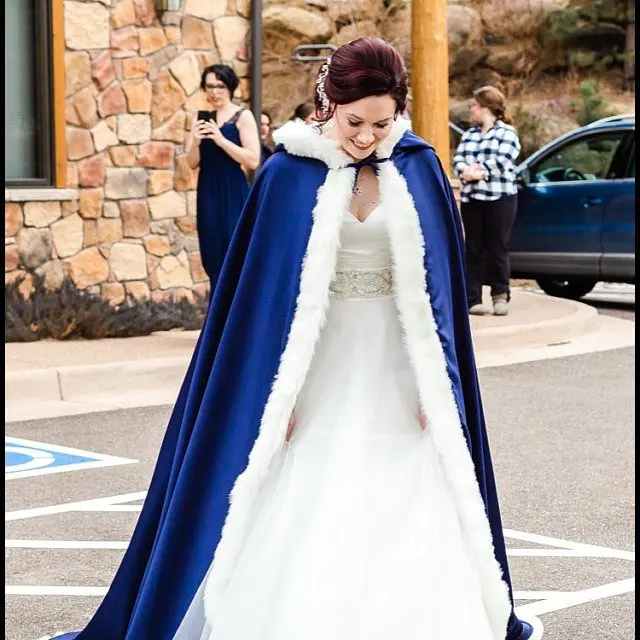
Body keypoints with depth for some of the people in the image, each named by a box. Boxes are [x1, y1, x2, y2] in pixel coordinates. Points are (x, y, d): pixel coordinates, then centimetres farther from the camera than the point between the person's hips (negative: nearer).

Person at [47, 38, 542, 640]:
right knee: (303, 520, -4)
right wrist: (275, 395, -6)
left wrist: (439, 386, 1)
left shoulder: (418, 168, 2)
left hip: (395, 372, 2)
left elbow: (439, 285, 5)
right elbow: (263, 287, -2)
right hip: (319, 368, -2)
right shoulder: (290, 172, -4)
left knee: (405, 521, 0)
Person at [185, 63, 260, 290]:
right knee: (213, 259, 6)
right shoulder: (201, 118, 11)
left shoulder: (243, 117, -3)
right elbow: (192, 163, 10)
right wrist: (196, 141, -10)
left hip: (233, 194, -5)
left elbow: (253, 160, -12)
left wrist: (221, 140, -18)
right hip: (208, 194, 5)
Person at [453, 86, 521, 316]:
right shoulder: (469, 134, 18)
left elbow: (502, 160, -13)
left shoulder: (507, 132, 1)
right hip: (471, 198, 5)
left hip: (500, 198, -5)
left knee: (497, 249, -3)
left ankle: (500, 296, 8)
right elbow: (458, 159, 5)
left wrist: (480, 172, -18)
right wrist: (466, 171, -15)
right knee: (473, 250, 3)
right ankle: (473, 299, 4)